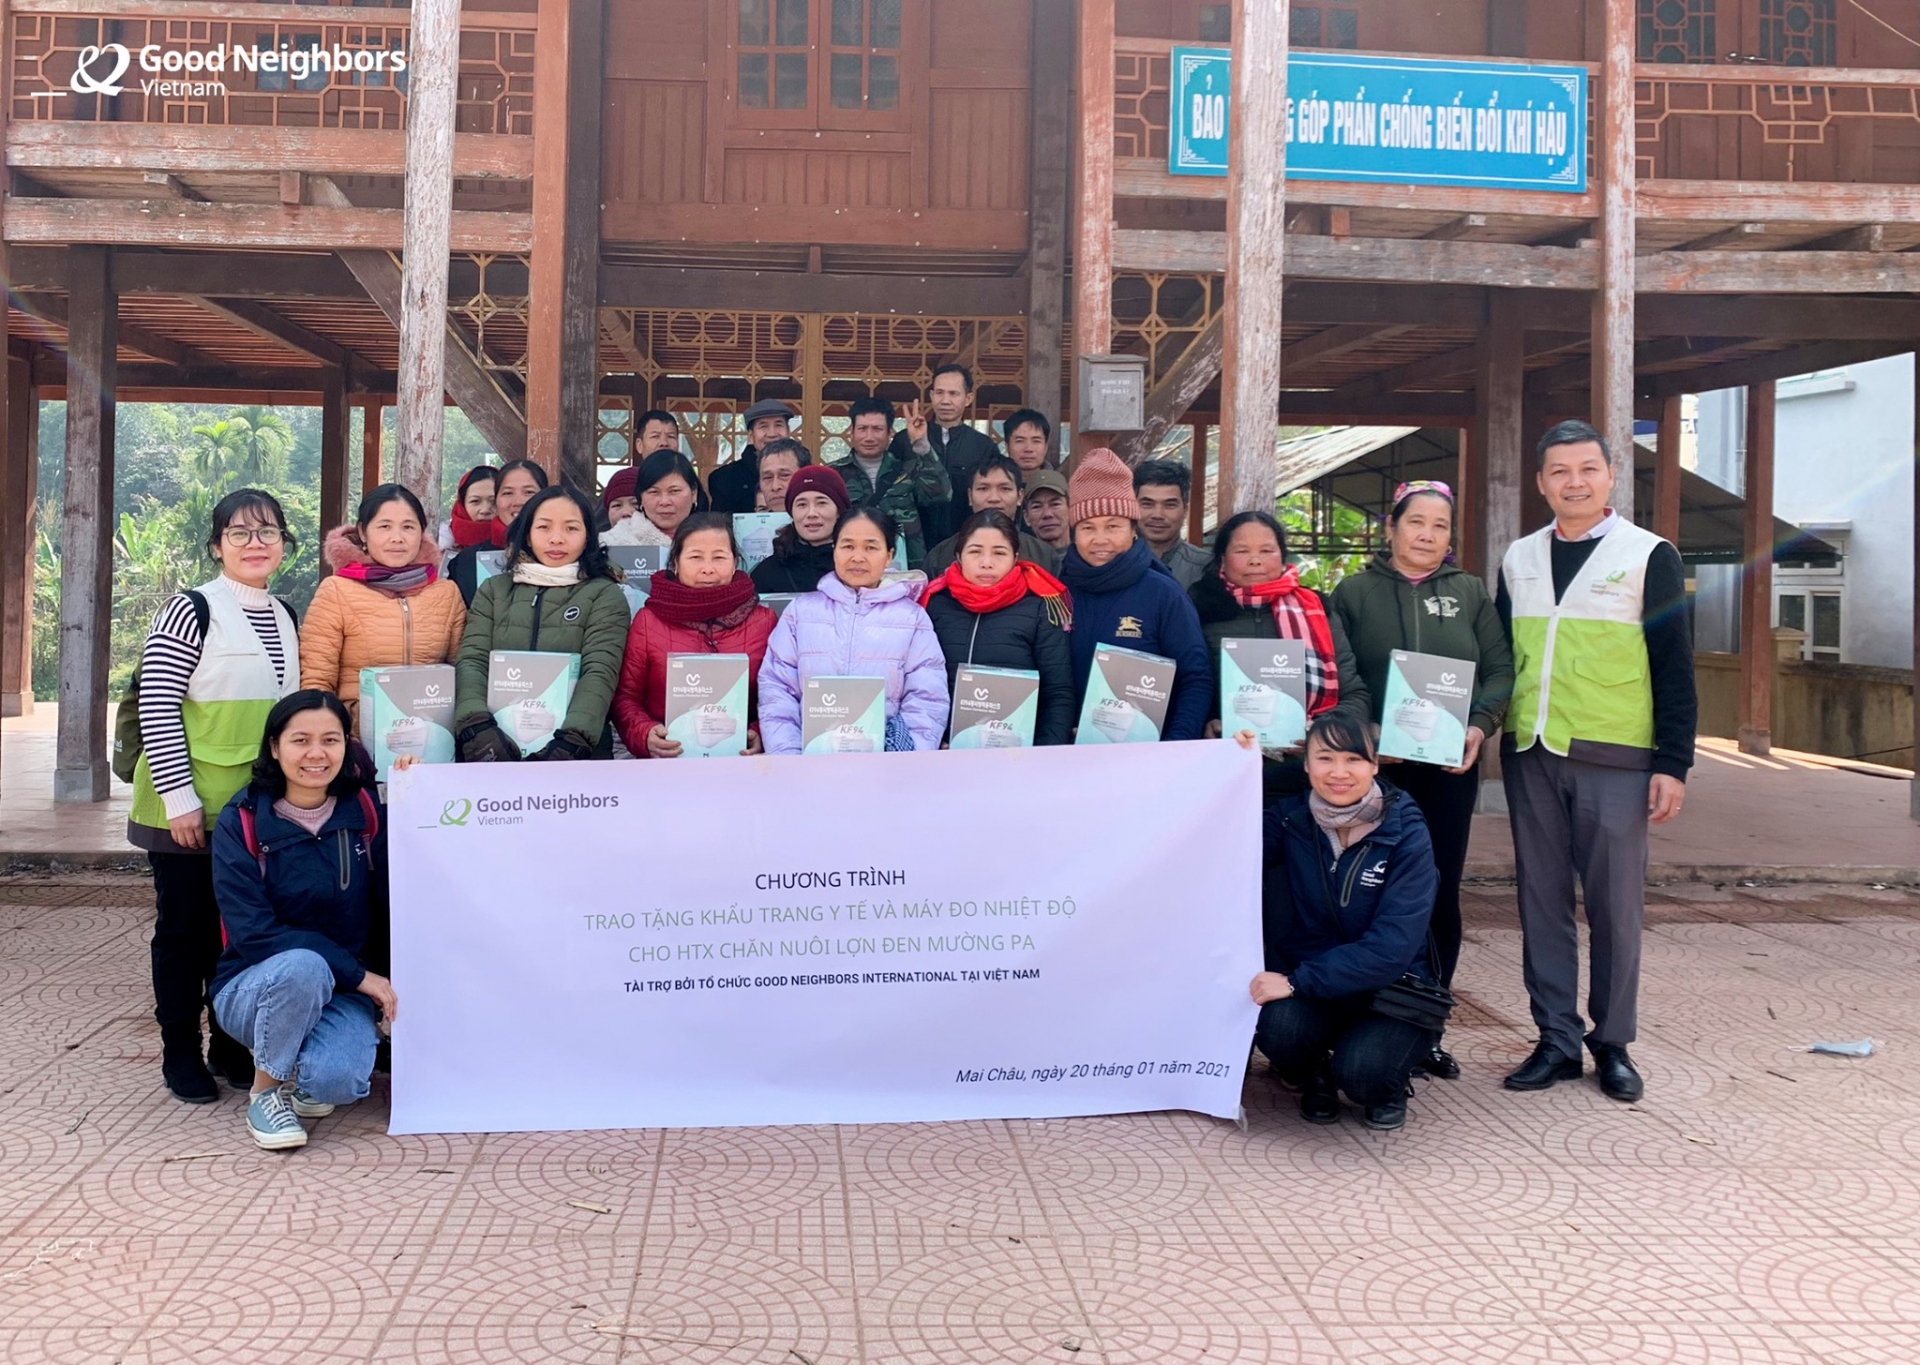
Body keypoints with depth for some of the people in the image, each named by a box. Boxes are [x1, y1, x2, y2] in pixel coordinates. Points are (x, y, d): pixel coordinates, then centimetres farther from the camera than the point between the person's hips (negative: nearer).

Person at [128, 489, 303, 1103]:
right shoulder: (191, 611, -10)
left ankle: (232, 1045, 25)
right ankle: (181, 1052, 18)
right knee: (185, 928, 5)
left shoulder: (285, 617, 10)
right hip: (191, 807, -5)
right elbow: (156, 708, -13)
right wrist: (179, 797, -17)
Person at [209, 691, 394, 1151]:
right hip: (257, 987, -1)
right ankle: (265, 1091, -9)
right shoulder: (241, 823, -10)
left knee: (336, 1080, -30)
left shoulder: (365, 810, -2)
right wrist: (355, 973, -22)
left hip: (343, 992, 2)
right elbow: (252, 932, -18)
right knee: (304, 966, -37)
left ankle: (301, 1073, 10)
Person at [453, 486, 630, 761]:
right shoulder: (493, 590, 15)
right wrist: (477, 724, -15)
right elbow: (472, 661, 4)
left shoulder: (605, 595, 7)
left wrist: (573, 740, -22)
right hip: (498, 743, 2)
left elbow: (600, 673, -5)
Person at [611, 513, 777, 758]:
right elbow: (626, 696, 11)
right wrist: (645, 735, -8)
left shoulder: (764, 621, 10)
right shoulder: (647, 620, 10)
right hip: (666, 763, 0)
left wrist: (760, 735, -7)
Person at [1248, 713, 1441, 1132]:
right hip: (1306, 985, 2)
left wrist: (1297, 982, -27)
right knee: (1278, 1026, -31)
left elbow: (1392, 947, -21)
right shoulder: (1289, 818, -4)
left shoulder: (1406, 834, -13)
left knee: (1360, 1071, -32)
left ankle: (1386, 1087, 8)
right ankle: (1311, 1074, 6)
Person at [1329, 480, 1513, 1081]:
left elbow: (1500, 668, 7)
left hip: (1450, 767, 2)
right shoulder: (1354, 592, 5)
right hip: (1376, 766, -2)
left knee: (1441, 896, 4)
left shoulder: (1471, 593, 11)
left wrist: (1480, 725, -10)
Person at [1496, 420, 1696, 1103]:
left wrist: (1673, 764, -6)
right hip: (1530, 756, 4)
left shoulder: (1649, 556, 0)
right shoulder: (1519, 559, 11)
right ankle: (1557, 1040, 15)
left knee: (1615, 904, 2)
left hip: (1614, 761, -3)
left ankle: (1613, 1044, 15)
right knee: (1542, 900, 6)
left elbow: (1674, 669, -1)